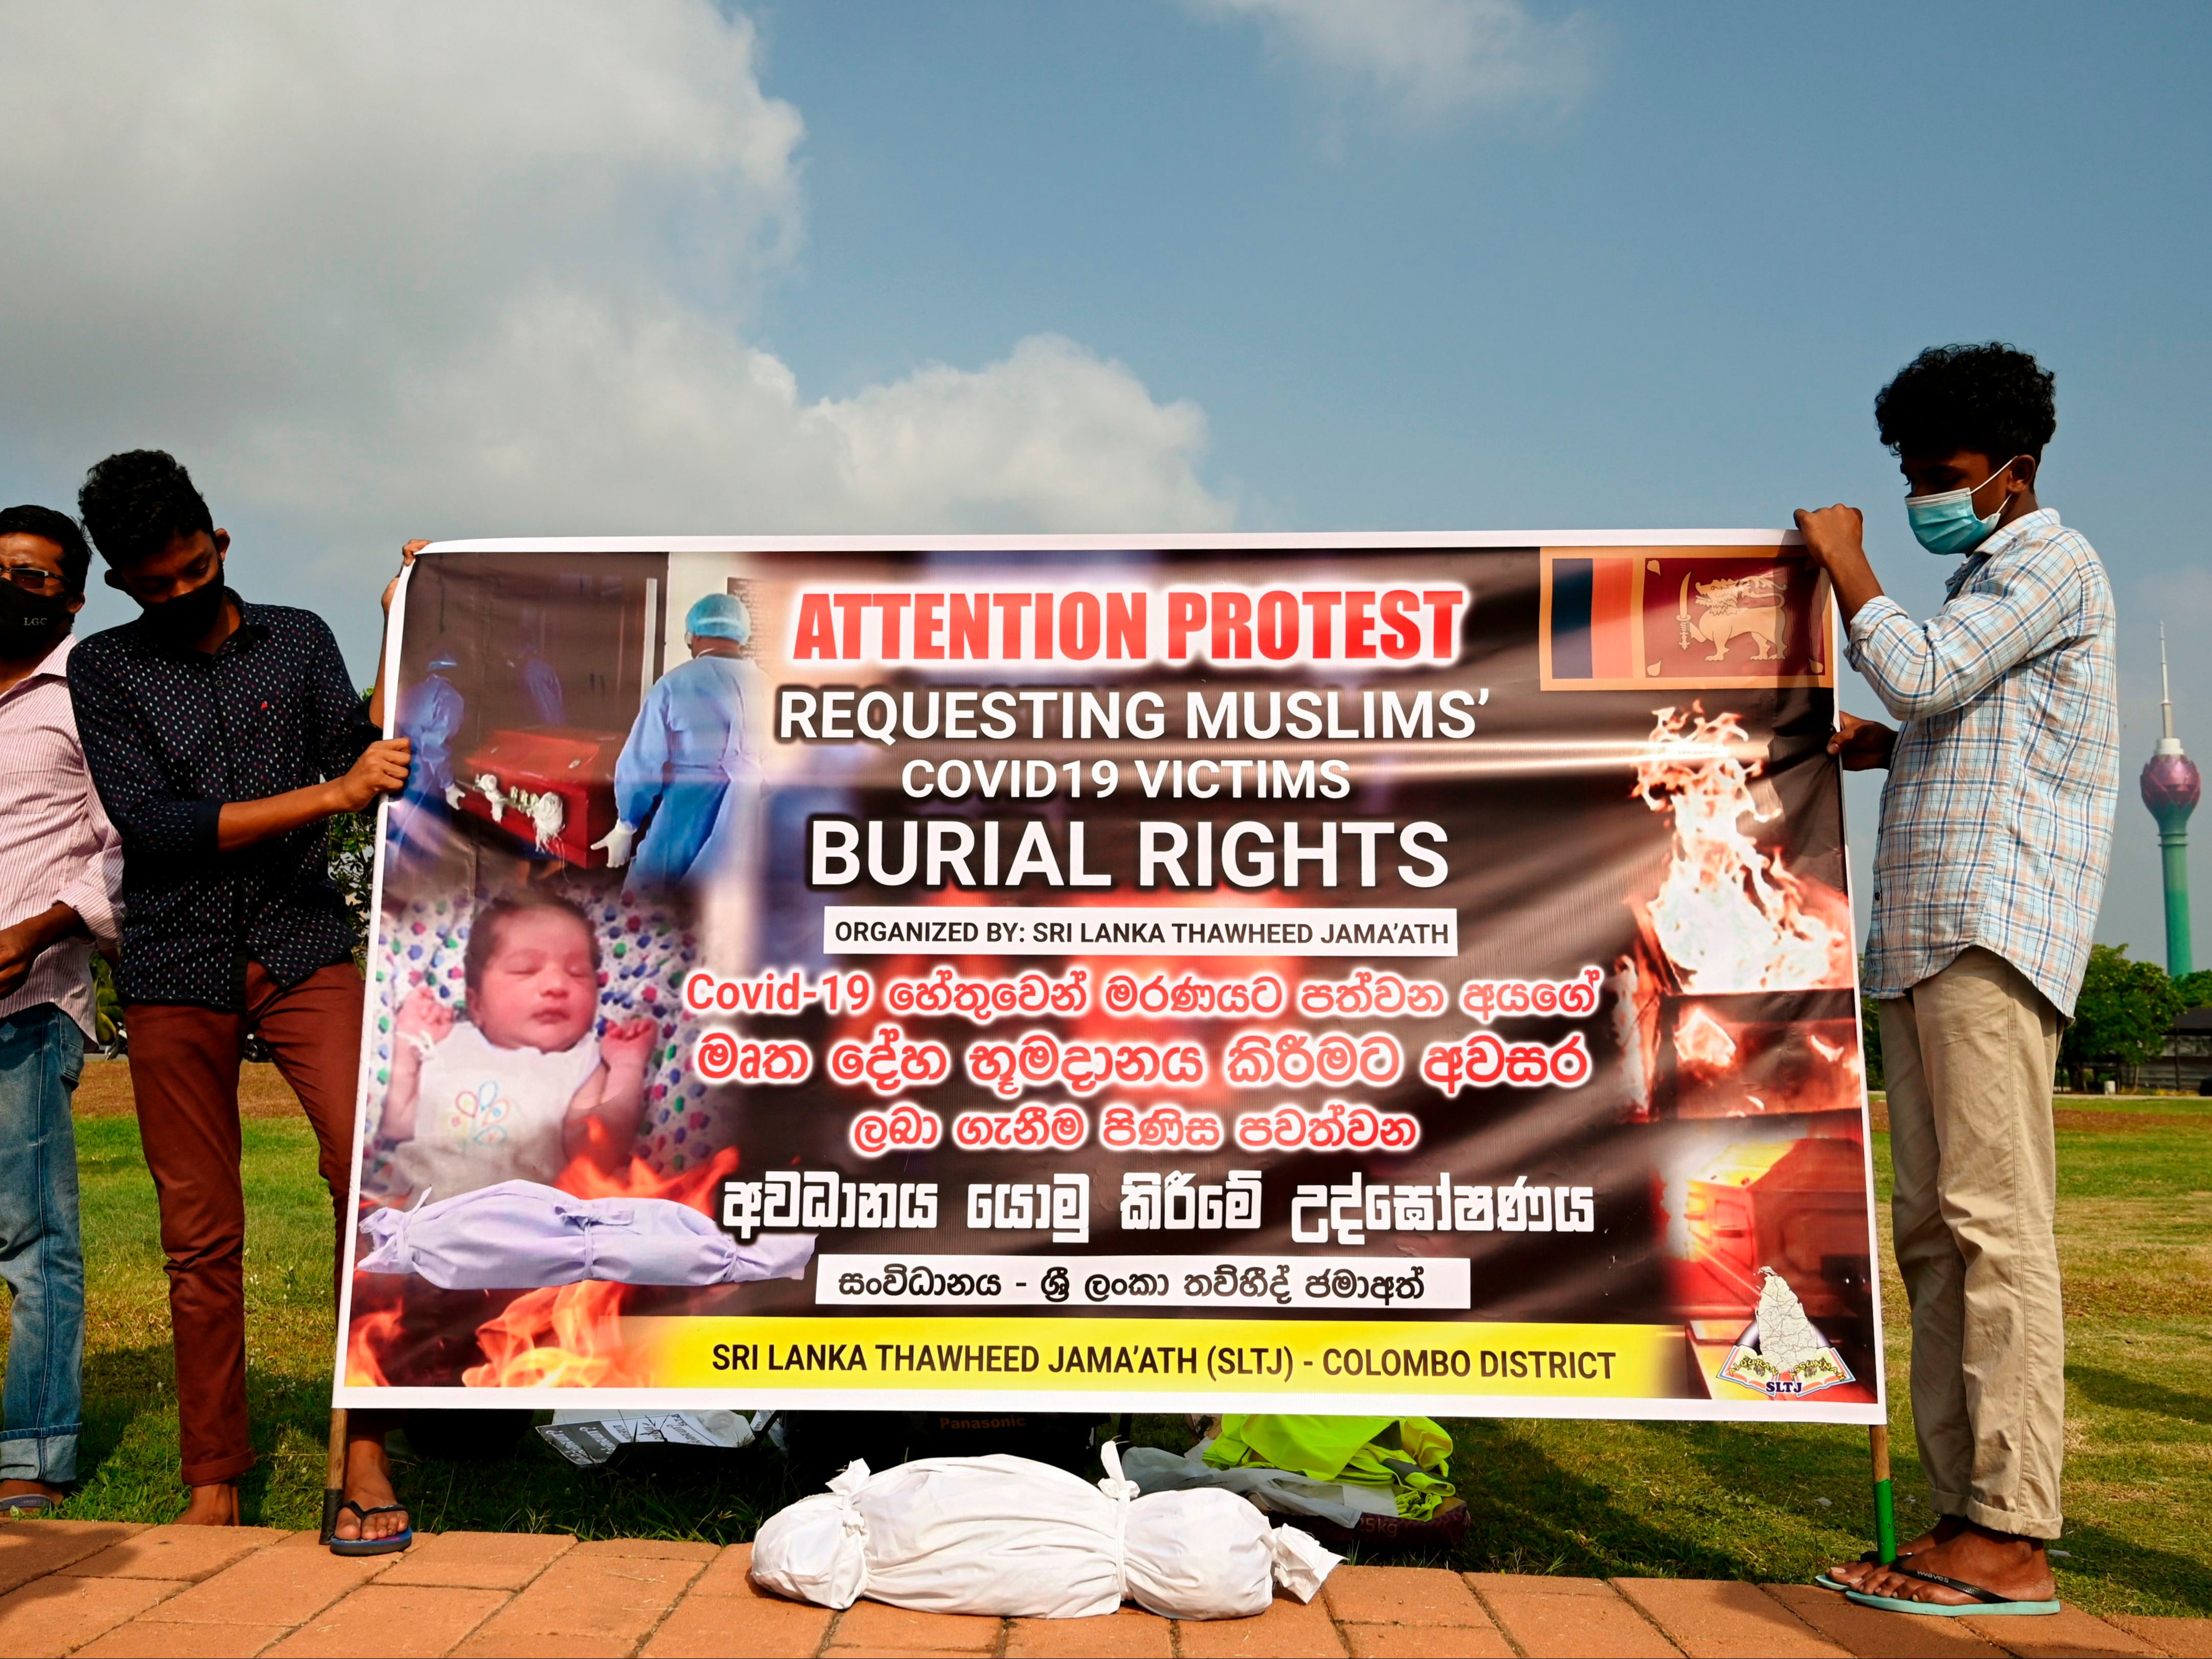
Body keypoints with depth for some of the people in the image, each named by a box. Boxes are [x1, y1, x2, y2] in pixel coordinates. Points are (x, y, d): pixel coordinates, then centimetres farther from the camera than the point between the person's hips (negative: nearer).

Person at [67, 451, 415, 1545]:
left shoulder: (298, 641, 11)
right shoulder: (103, 671, 7)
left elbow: (362, 764, 1)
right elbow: (153, 824, -7)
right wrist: (328, 794, -15)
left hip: (305, 953, 0)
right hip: (174, 974, 0)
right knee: (200, 1237, 6)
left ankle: (366, 1448, -12)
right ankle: (215, 1480, 19)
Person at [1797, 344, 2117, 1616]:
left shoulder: (2052, 562, 0)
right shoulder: (1981, 583, 28)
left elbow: (1922, 675, -14)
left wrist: (1846, 562, -1)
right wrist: (1892, 750, 15)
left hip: (1997, 929, -10)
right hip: (1925, 937, 10)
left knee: (1995, 1221, -13)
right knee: (1935, 1229, 5)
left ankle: (2012, 1538, -10)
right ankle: (1966, 1518, 8)